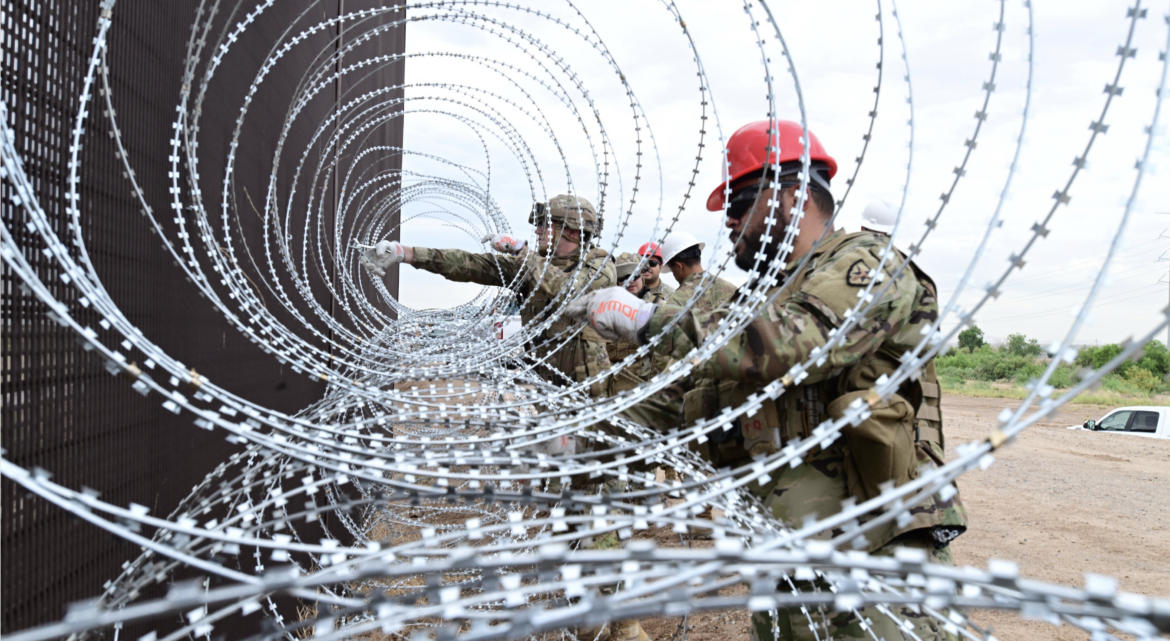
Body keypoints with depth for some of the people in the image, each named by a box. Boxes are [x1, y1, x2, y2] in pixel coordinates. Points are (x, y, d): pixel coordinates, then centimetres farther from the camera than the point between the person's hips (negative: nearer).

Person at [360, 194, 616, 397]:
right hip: (545, 381, 5)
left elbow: (566, 290, -26)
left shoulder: (601, 267, -5)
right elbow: (470, 265, 1)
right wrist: (403, 253, -7)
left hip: (586, 387, -4)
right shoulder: (533, 264, 10)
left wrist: (519, 250, -19)